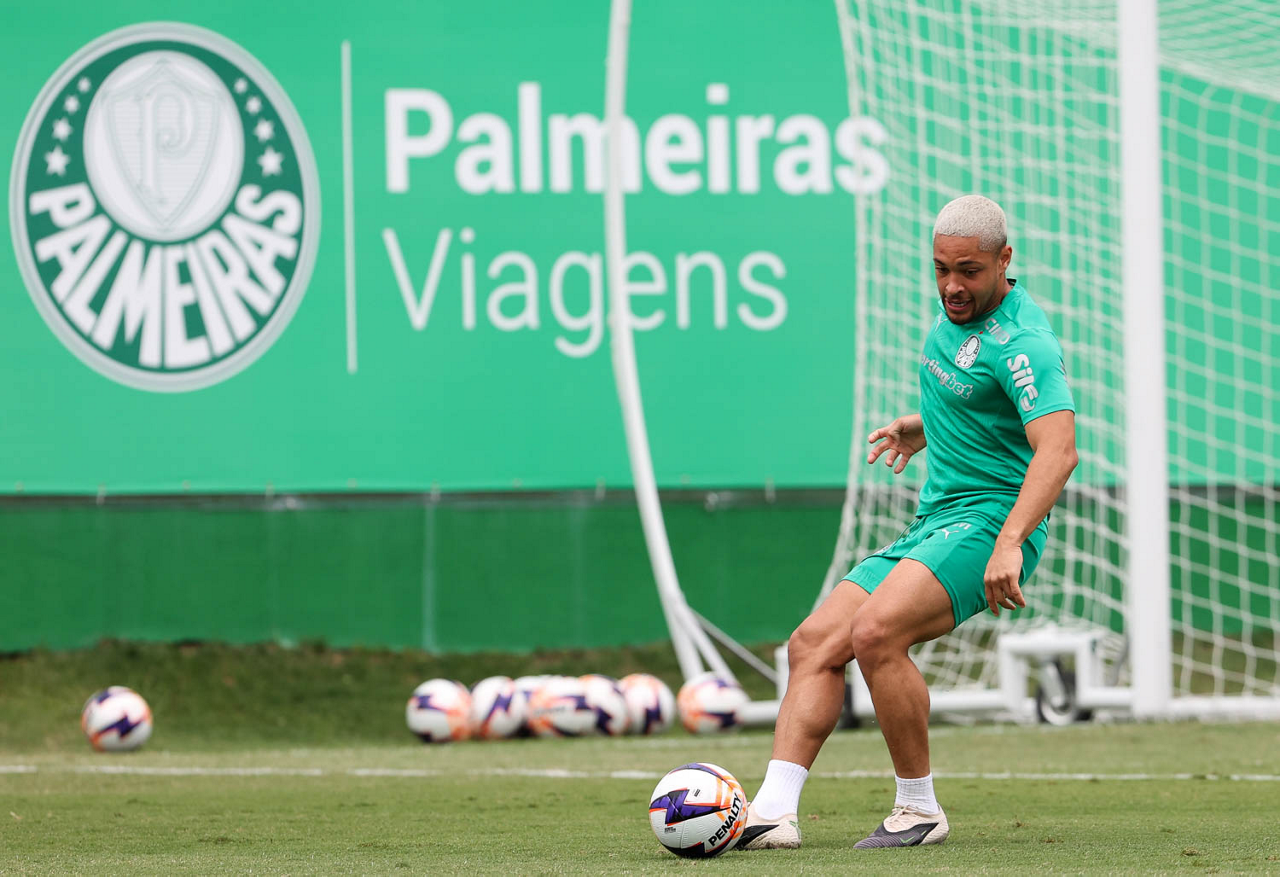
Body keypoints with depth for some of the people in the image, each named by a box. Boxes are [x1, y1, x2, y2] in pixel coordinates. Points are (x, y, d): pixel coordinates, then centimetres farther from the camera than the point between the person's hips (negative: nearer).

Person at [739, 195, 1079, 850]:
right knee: (813, 644, -3)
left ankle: (919, 809, -15)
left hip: (989, 521, -9)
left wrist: (1010, 543, -40)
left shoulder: (1021, 341, -17)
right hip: (931, 526, 9)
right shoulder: (955, 309, 11)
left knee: (876, 634, -29)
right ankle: (773, 812, -11)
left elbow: (1058, 448, -30)